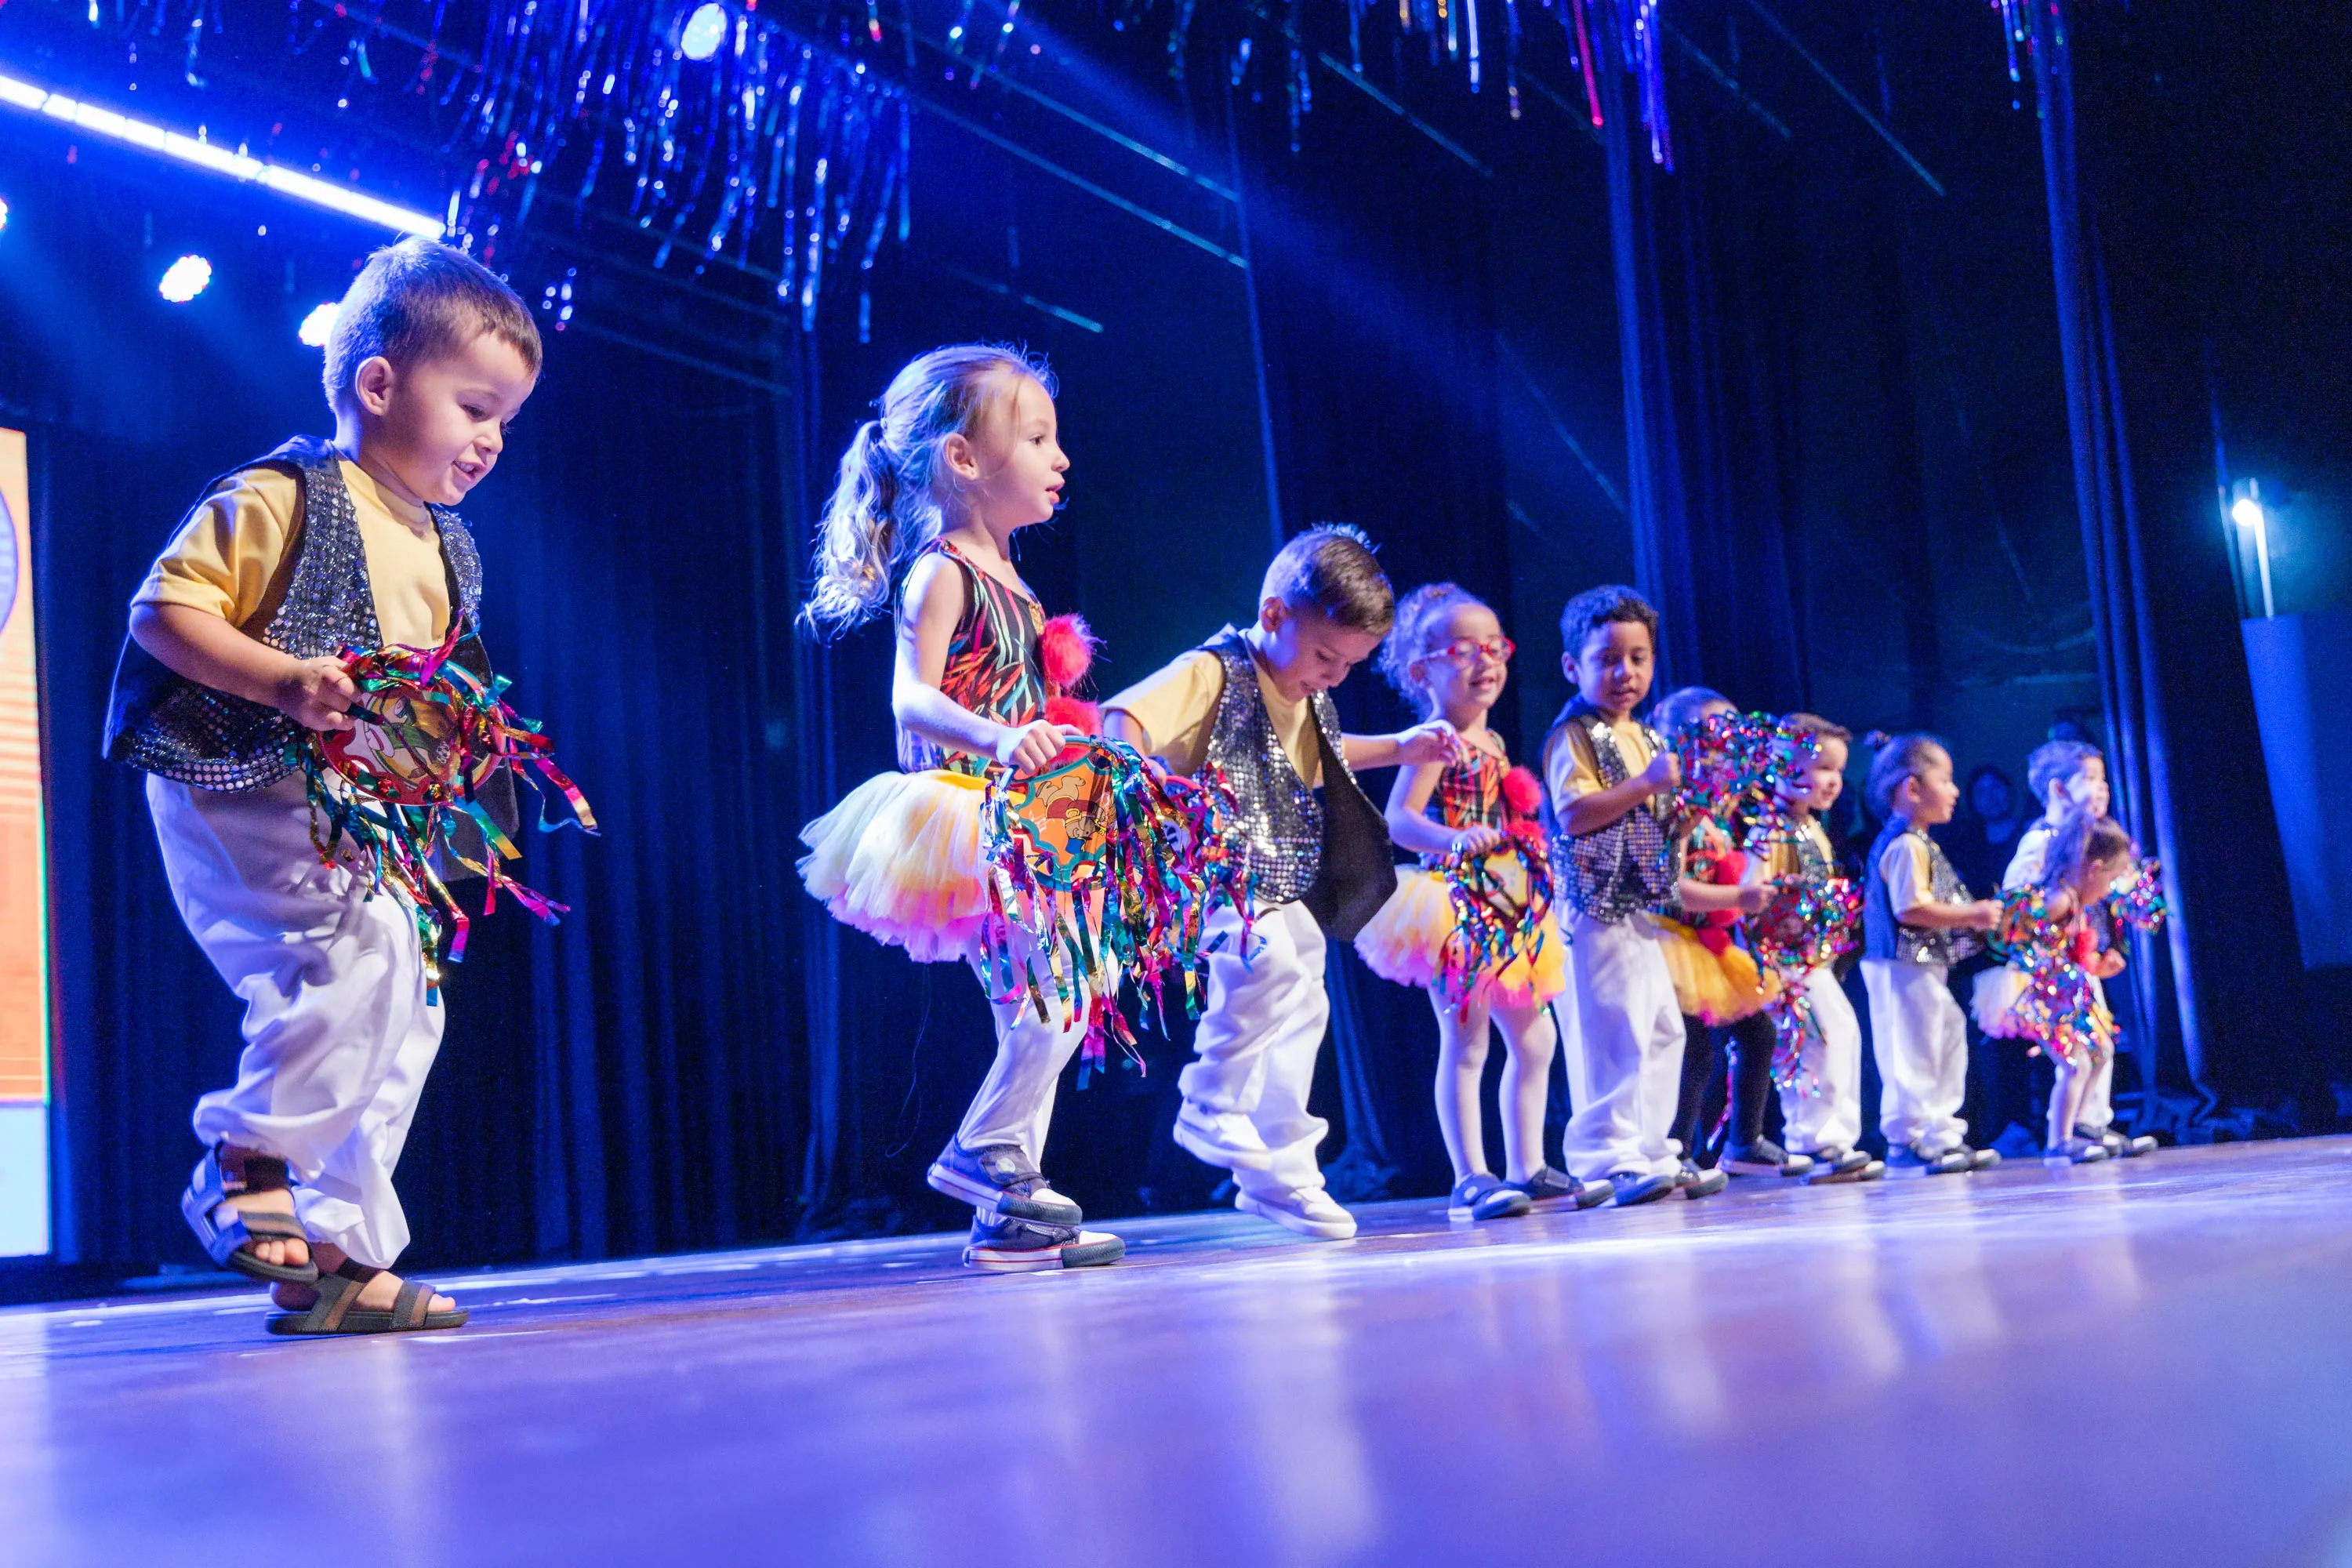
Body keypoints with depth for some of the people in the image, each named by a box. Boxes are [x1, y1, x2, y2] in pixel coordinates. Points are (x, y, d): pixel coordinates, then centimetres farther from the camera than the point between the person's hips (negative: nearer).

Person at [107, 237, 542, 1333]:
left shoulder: (446, 549, 15)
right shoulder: (276, 498, -9)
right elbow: (162, 609, -15)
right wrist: (280, 680, -27)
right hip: (236, 787, -9)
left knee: (399, 1011, 6)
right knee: (367, 947, -28)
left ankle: (332, 1255, 14)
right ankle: (247, 1161, -10)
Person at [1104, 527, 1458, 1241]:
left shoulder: (1312, 699, 12)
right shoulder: (1213, 673, -15)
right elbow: (1124, 717, -27)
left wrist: (1400, 748, 27)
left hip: (1289, 883, 9)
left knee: (1301, 1009, 12)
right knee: (1268, 963, -33)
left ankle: (1280, 1170, 24)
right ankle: (1213, 1107, -13)